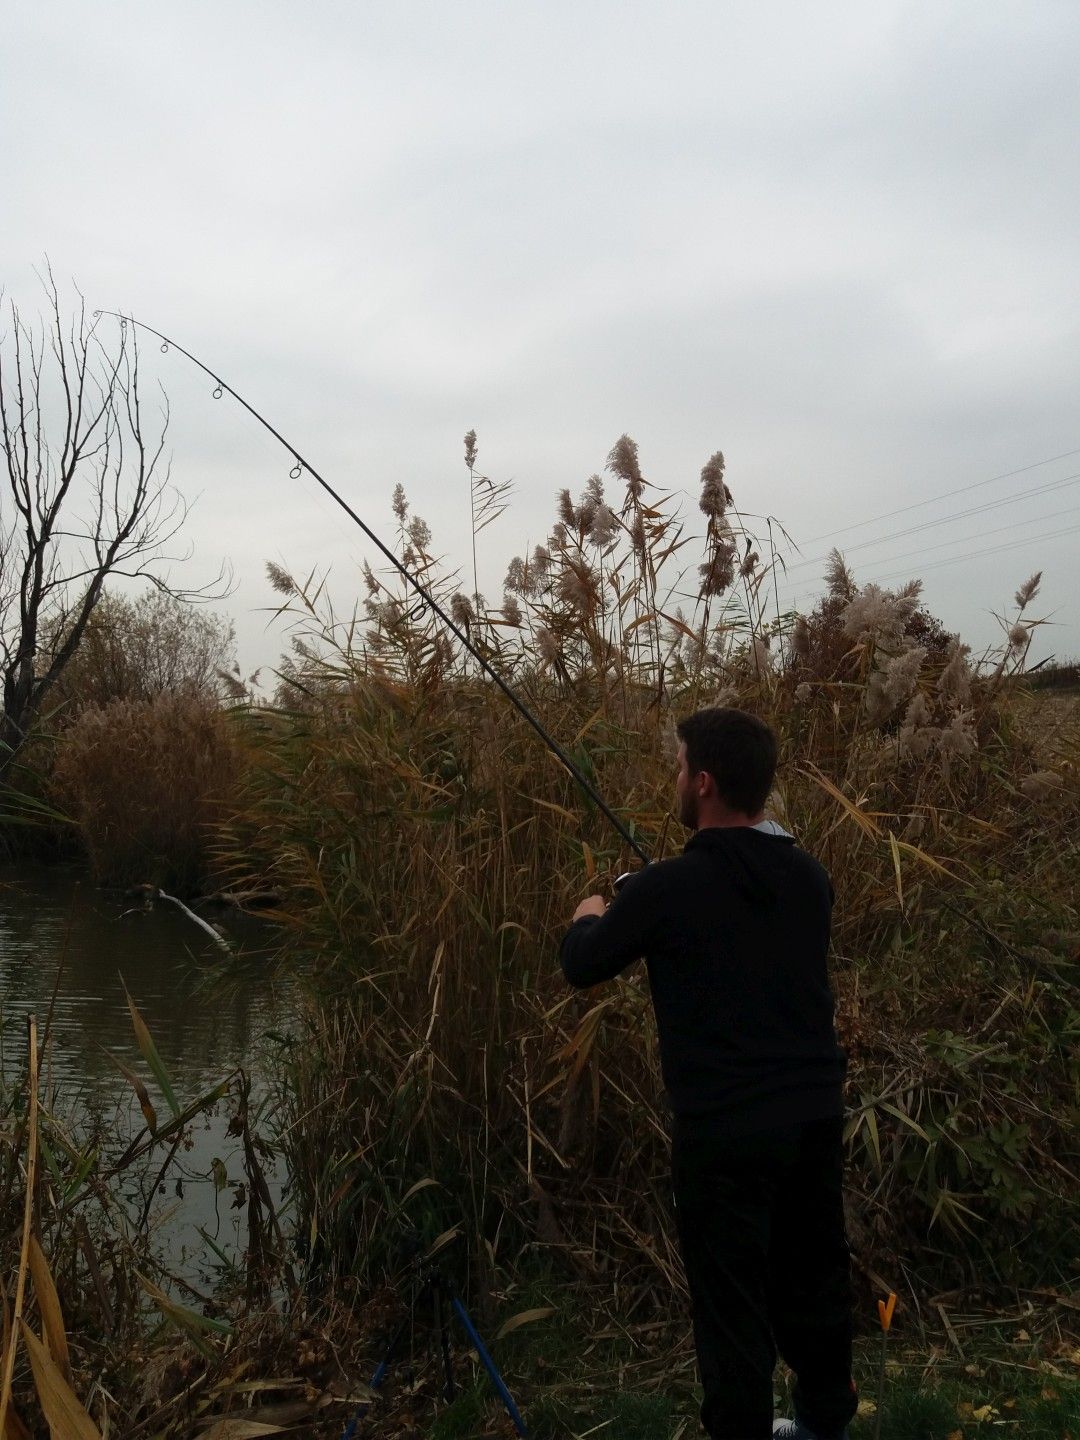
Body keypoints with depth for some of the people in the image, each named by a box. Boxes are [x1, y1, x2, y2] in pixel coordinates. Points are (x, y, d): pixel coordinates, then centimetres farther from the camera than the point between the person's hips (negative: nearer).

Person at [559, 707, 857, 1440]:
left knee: (733, 1306, 6)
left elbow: (583, 966, -2)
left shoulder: (670, 888, -17)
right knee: (816, 1278, 22)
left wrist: (590, 918, 20)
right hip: (816, 1111, 7)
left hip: (728, 1128, -6)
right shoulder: (809, 876, 1)